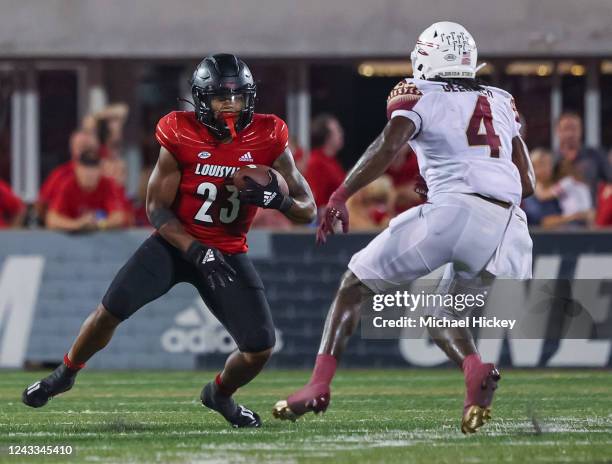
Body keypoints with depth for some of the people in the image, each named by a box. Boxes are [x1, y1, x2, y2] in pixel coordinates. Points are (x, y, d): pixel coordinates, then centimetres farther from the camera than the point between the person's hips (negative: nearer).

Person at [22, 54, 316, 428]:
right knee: (111, 310, -14)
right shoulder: (181, 136, -15)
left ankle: (221, 394, 24)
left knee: (261, 348, -10)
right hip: (175, 242, -1)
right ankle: (66, 374, 16)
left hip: (229, 252, 1)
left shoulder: (268, 138, -11)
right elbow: (157, 209, -10)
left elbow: (308, 210, -6)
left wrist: (277, 199, -29)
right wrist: (197, 252, -23)